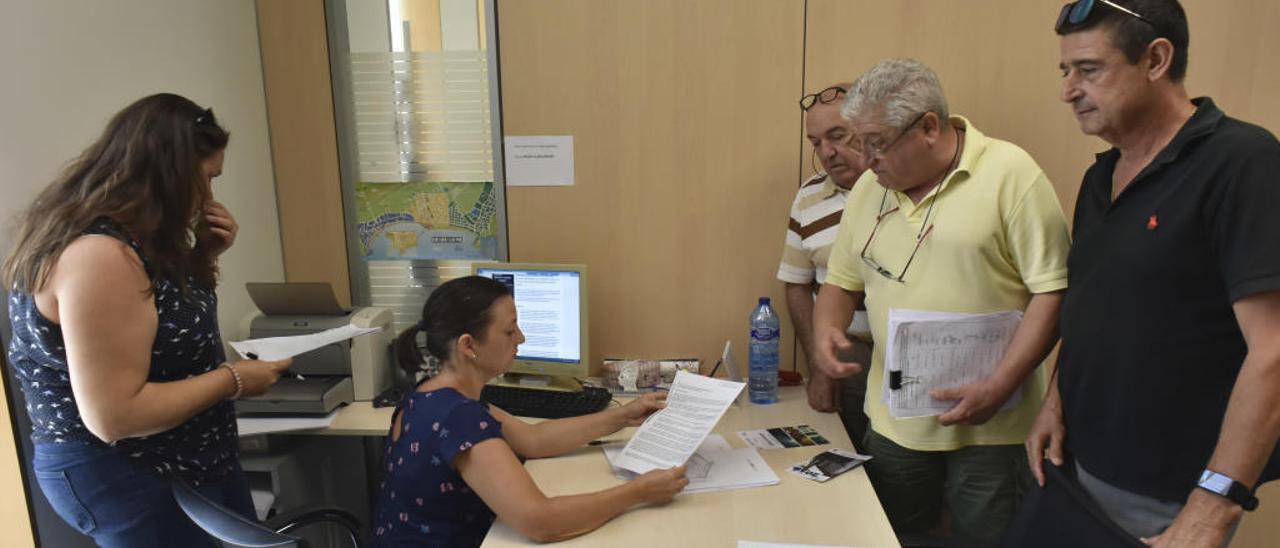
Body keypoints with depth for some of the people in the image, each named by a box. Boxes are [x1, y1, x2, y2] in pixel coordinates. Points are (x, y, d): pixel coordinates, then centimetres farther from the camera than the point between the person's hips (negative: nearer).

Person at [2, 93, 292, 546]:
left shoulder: (132, 236, 1)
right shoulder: (98, 254, -28)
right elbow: (113, 415, -30)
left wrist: (203, 256, 0)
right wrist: (233, 380, -19)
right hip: (123, 481, -9)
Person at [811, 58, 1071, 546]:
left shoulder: (1009, 173, -10)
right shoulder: (869, 188, 7)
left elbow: (1053, 290, -12)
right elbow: (843, 282, 15)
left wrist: (999, 387, -18)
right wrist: (826, 328, -6)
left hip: (990, 428, -4)